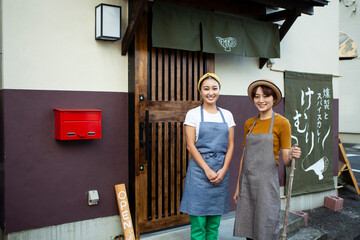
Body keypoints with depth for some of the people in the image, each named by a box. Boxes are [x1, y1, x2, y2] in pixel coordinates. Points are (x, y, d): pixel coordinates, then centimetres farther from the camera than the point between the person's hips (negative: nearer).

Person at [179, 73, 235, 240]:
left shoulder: (227, 115, 11)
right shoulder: (193, 114, 1)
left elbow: (230, 146, 8)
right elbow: (190, 145, -5)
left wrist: (223, 170, -5)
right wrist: (207, 170, -12)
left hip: (221, 171, 3)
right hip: (199, 169, -3)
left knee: (214, 223, 11)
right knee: (198, 223, 0)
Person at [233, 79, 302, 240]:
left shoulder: (282, 123, -3)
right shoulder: (249, 123, 12)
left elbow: (286, 161, -4)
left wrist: (292, 156, -28)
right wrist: (238, 186, 14)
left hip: (267, 181, -5)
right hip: (247, 182, 5)